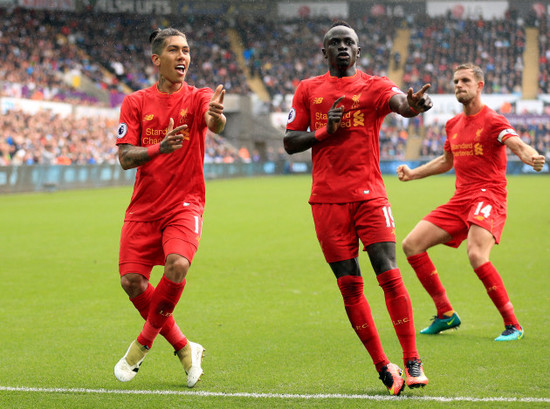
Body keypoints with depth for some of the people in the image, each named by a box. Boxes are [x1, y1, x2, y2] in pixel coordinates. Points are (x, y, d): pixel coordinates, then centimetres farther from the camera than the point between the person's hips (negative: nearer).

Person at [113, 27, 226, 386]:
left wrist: (216, 115, -49)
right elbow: (125, 157, -3)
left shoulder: (198, 98, 0)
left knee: (177, 266, -27)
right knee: (132, 281, -7)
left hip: (185, 204, -2)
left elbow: (215, 123, -24)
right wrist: (159, 148, -23)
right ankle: (184, 348, 13)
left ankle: (144, 343, -4)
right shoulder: (136, 103, 5)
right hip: (144, 207, 3)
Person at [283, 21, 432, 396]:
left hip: (369, 195, -2)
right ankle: (383, 366, 8)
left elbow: (401, 103, -19)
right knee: (349, 284, -1)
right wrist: (324, 131, -6)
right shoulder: (308, 90, 12)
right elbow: (289, 142, 12)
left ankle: (412, 361, -5)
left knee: (389, 274, -13)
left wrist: (414, 104, -43)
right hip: (327, 199, 2)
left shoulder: (374, 86, 4)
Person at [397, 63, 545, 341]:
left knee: (476, 255, -31)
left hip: (488, 197, -8)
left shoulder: (493, 120, -7)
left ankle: (512, 325, -19)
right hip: (460, 200, 8)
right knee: (411, 245, 1)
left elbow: (517, 144, -26)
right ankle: (446, 314, 10)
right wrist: (412, 173, 26)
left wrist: (530, 157, -48)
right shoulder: (453, 124, 17)